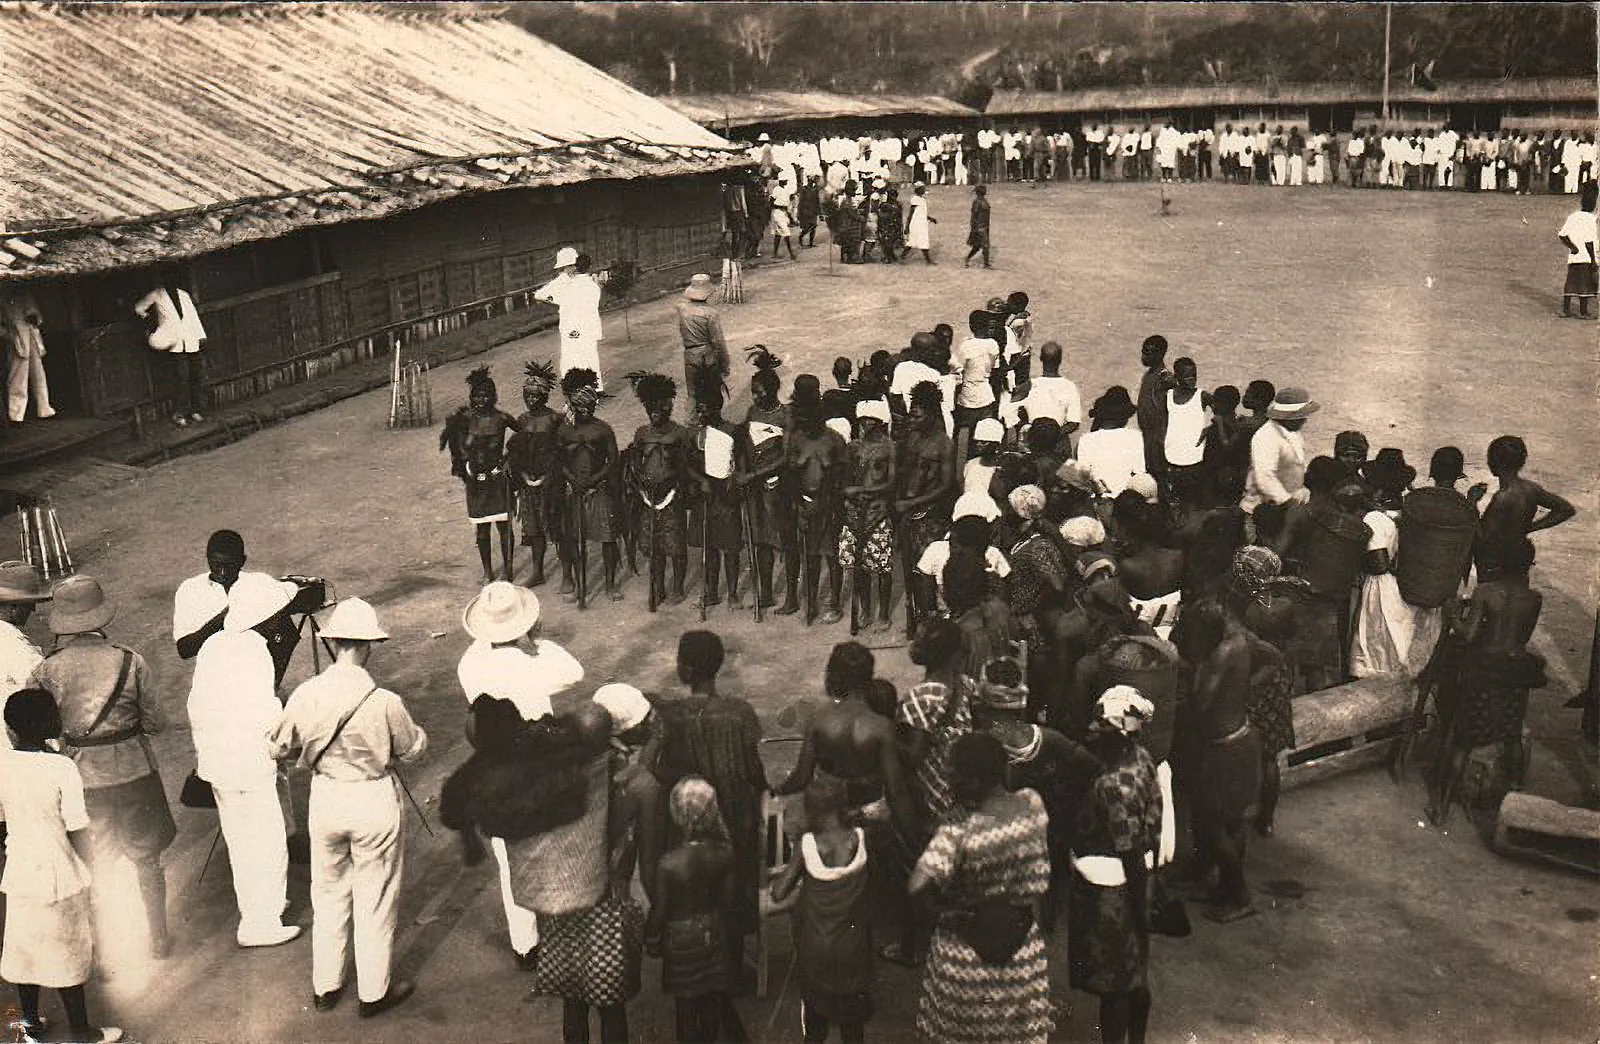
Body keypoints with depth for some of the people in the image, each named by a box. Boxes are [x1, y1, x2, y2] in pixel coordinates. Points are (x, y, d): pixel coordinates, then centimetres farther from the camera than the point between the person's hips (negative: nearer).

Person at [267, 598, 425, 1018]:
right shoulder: (384, 702, -20)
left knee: (328, 892, 21)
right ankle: (373, 991, 26)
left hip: (325, 798, 3)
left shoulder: (306, 695, -11)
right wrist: (413, 728, 16)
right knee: (375, 898, 13)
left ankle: (325, 987, 34)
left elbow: (276, 747, 2)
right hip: (374, 801, -3)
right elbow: (414, 749, -5)